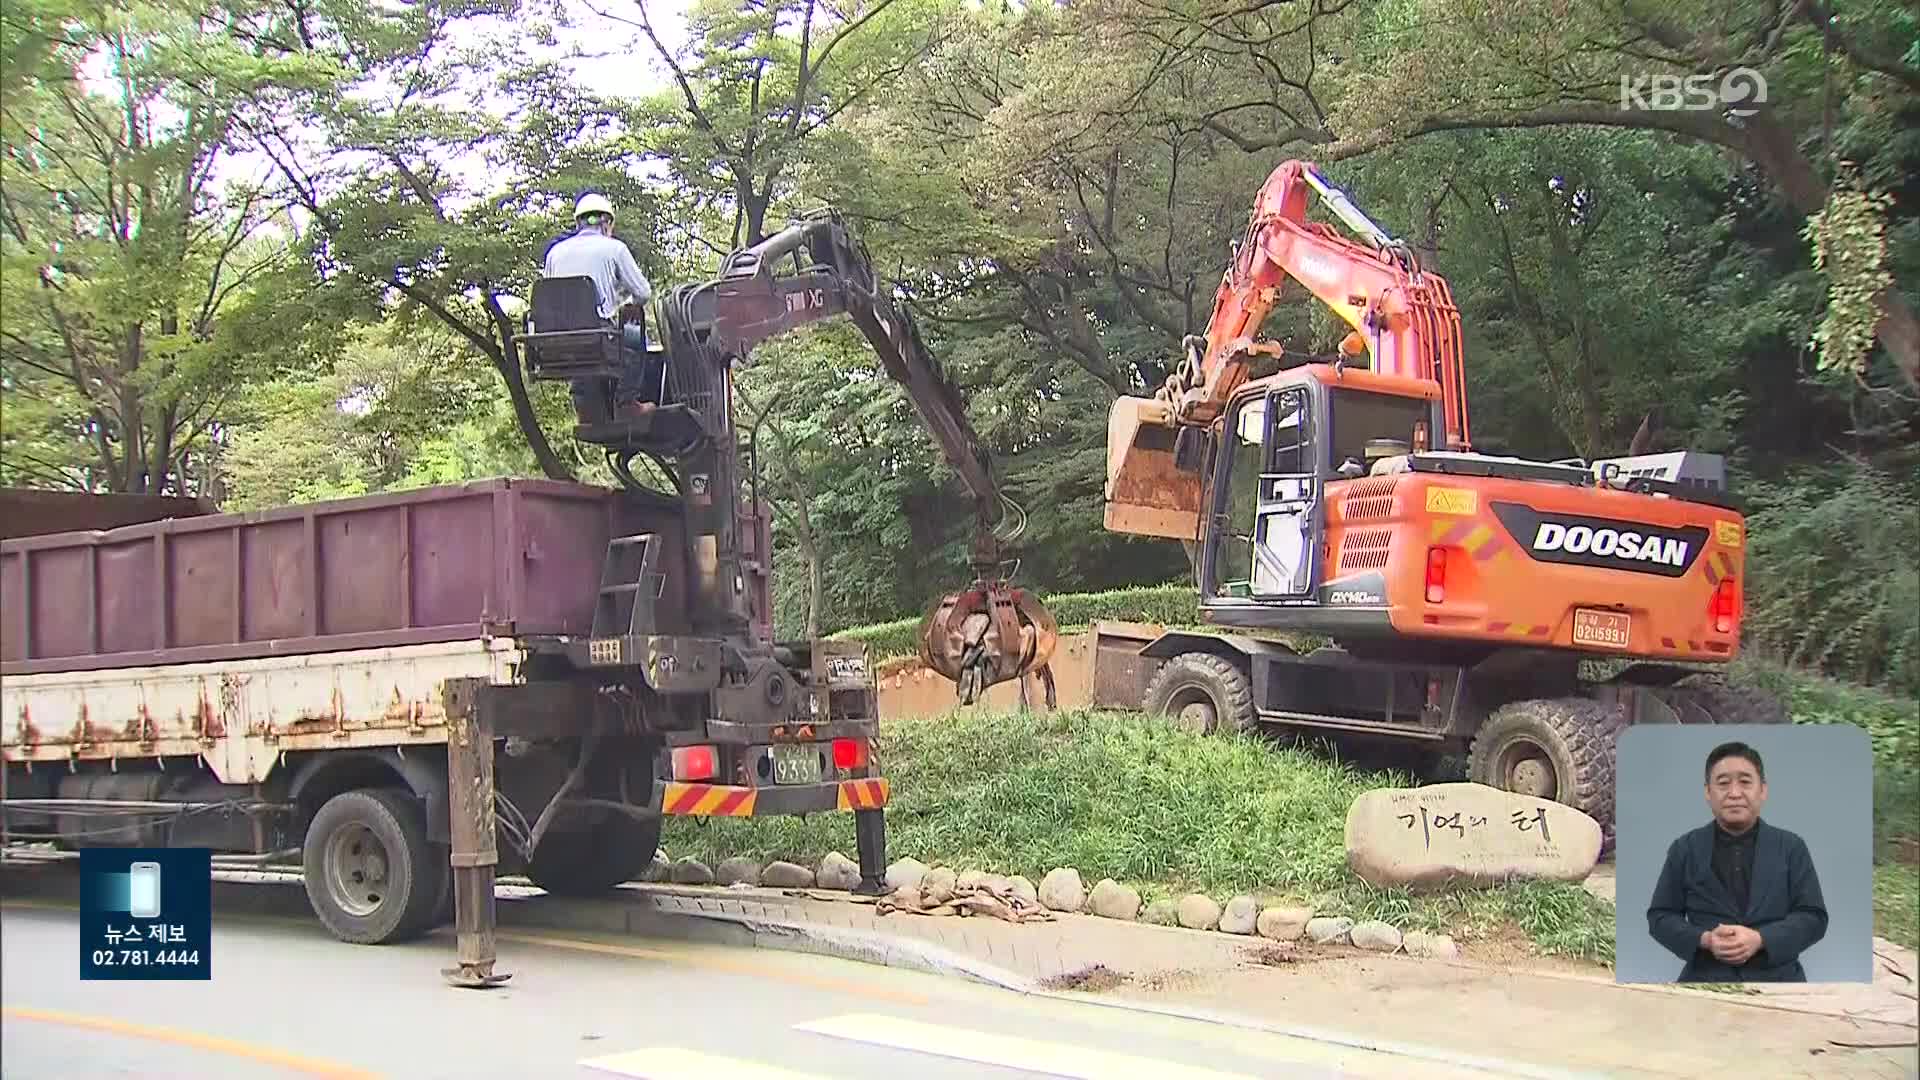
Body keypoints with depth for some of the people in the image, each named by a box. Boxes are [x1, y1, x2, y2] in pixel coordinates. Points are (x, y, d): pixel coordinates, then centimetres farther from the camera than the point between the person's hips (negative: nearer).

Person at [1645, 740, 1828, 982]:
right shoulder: (1685, 849, 8)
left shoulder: (1791, 847, 7)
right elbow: (1660, 915, 8)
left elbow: (1813, 916, 1)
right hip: (1706, 979, 0)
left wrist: (1760, 939, -17)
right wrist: (1704, 940, -13)